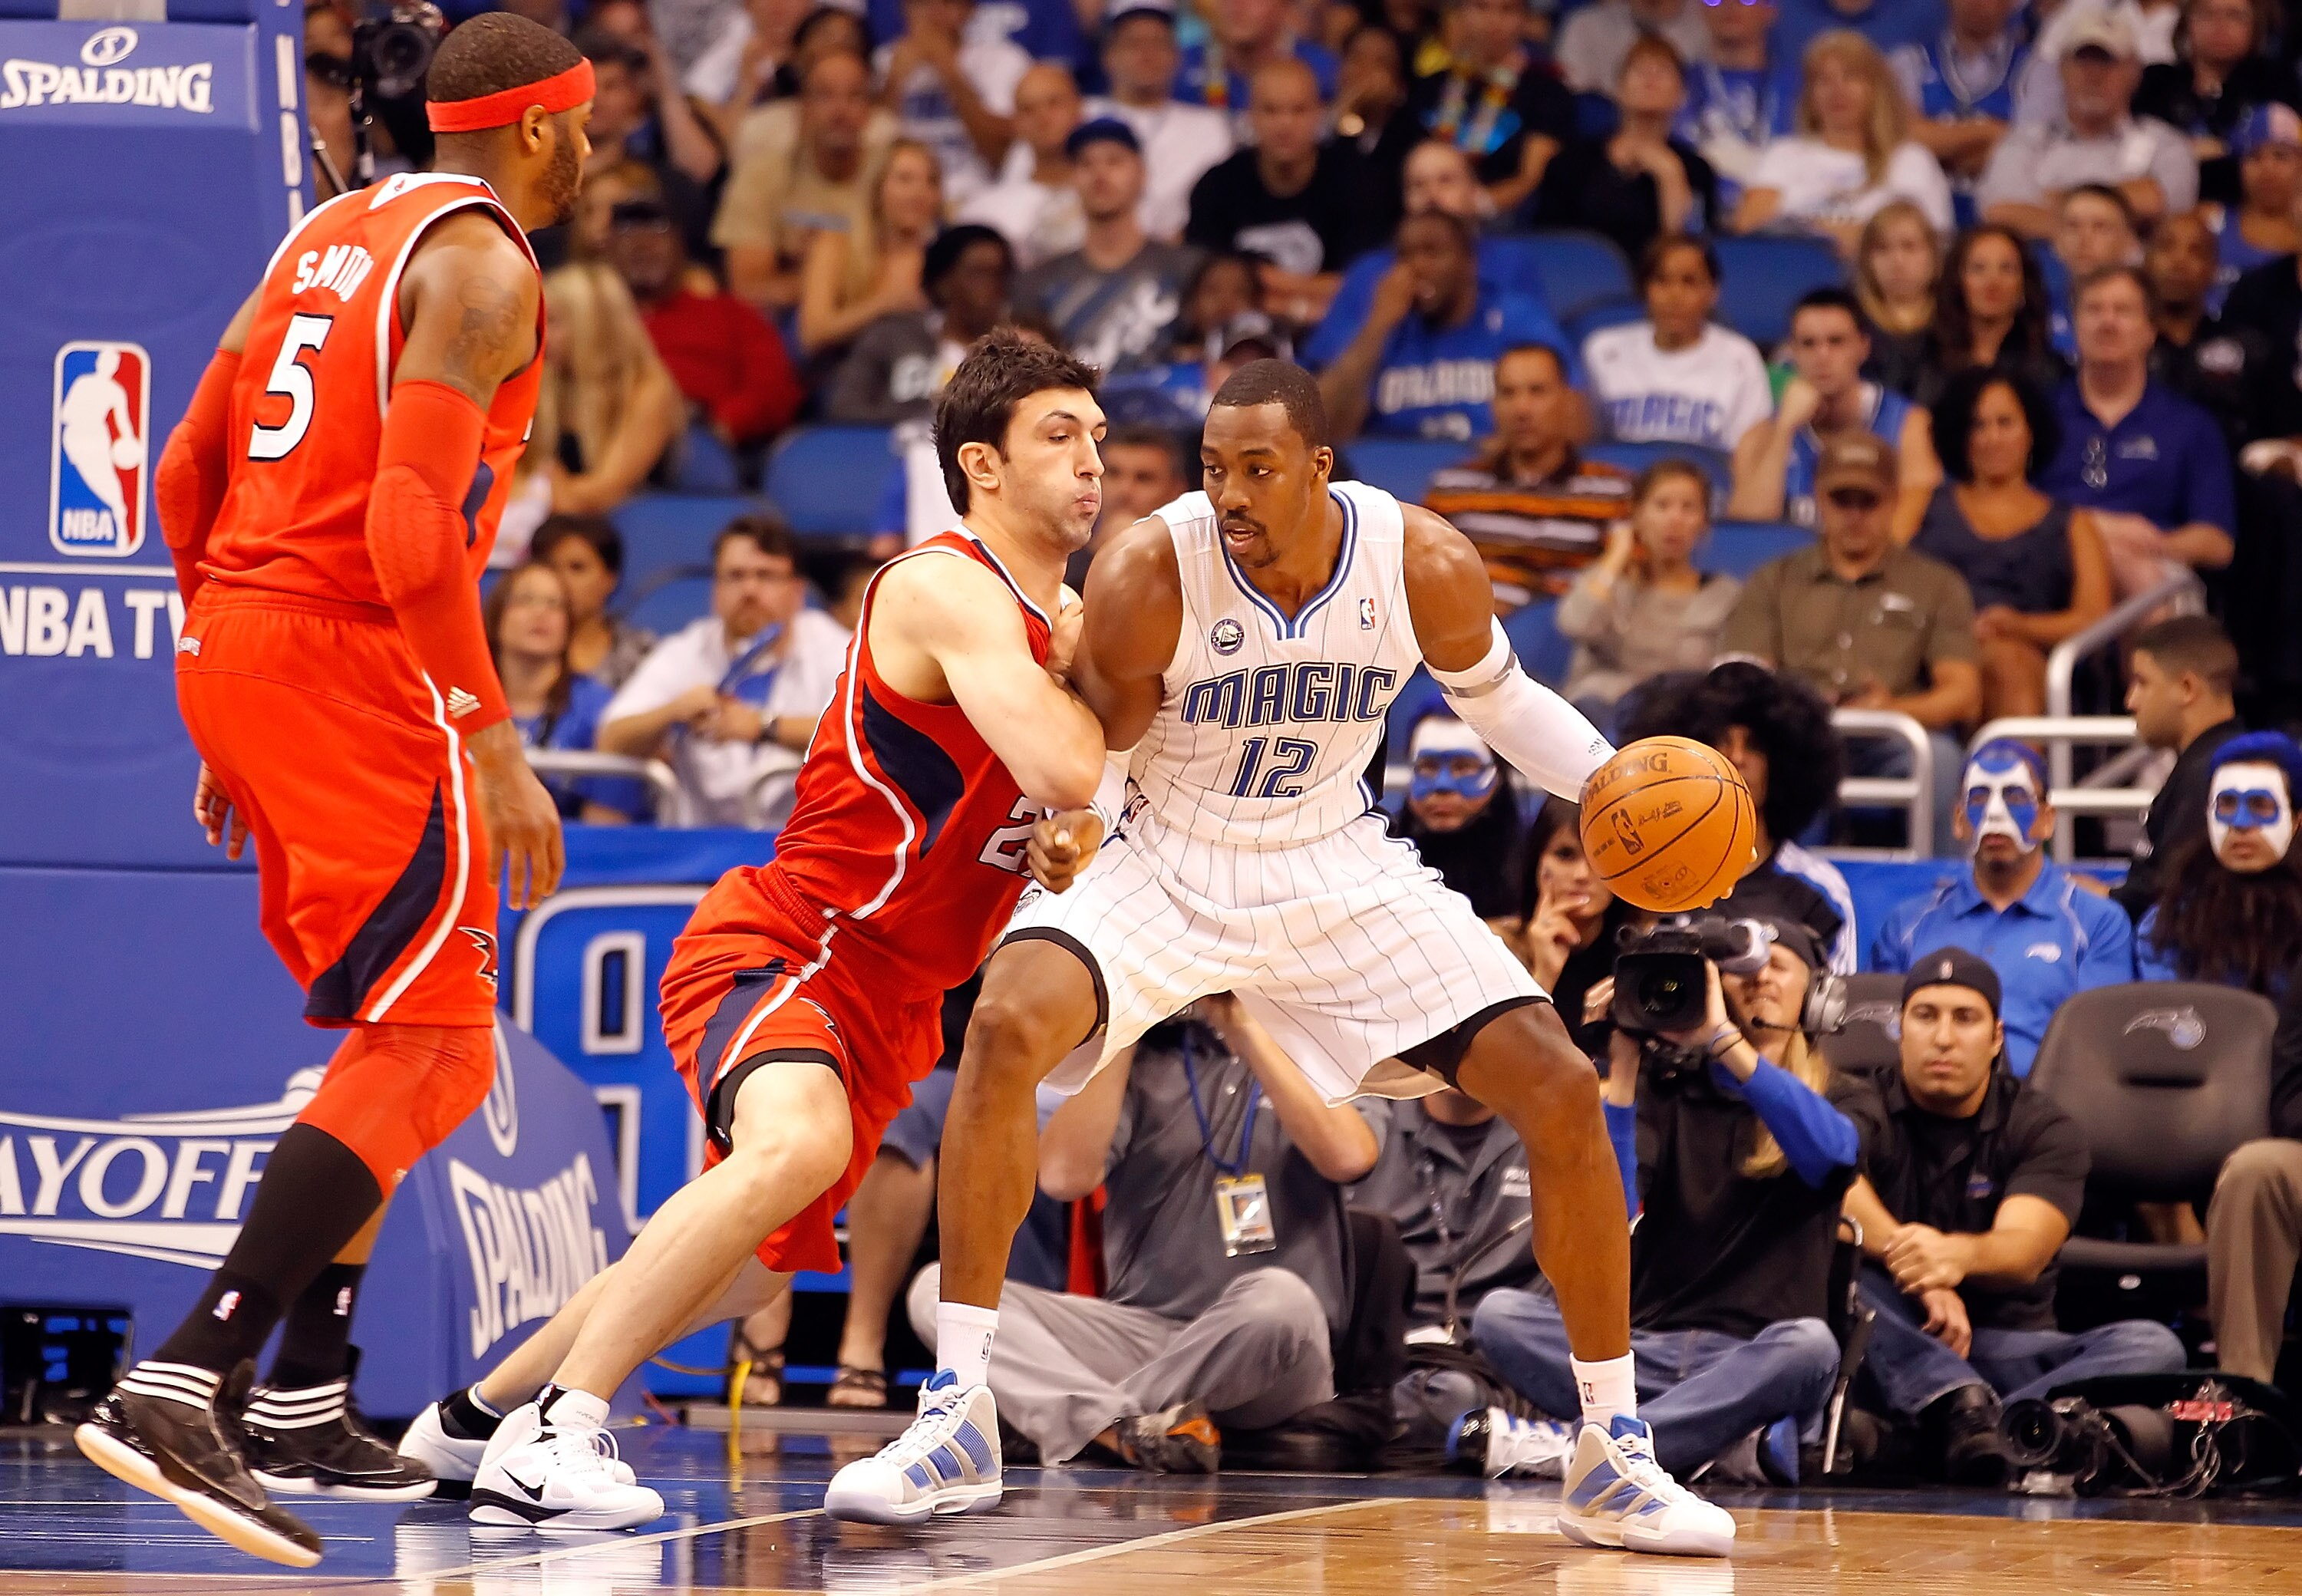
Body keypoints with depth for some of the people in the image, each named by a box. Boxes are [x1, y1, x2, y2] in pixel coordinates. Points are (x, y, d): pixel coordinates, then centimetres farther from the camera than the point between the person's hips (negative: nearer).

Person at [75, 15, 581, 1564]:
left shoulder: (330, 234, 19)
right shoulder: (483, 262, -8)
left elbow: (187, 482, 19)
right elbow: (412, 520, -20)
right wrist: (495, 744, -21)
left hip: (236, 639, 9)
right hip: (353, 665, -9)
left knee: (393, 1033, 20)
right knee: (432, 1048, -10)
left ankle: (306, 1406, 19)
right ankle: (184, 1383, -23)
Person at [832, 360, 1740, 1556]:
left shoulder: (1426, 565, -16)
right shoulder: (1148, 574, -24)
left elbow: (1496, 699, 4)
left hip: (1337, 872, 2)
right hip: (1165, 865, -2)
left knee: (1563, 1091, -8)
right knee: (1006, 1028, -30)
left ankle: (1609, 1462, 6)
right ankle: (956, 1418, -20)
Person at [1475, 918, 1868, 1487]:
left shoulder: (1839, 1099, 14)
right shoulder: (1666, 1090, 17)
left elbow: (1832, 1151, -14)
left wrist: (1723, 1039, -17)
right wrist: (1625, 1067, -5)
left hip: (1755, 1364, -2)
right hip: (1644, 1350, 2)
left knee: (1809, 1344, -37)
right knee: (1500, 1312, -24)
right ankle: (1728, 1447, -35)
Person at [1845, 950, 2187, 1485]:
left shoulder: (2044, 1129, 4)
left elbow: (2024, 1252, -16)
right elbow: (1845, 1209, -18)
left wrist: (1958, 1255, -40)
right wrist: (1919, 1277, -38)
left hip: (2008, 1345, 1)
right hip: (1895, 1347, -1)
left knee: (2152, 1347, -25)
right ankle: (1966, 1408, -51)